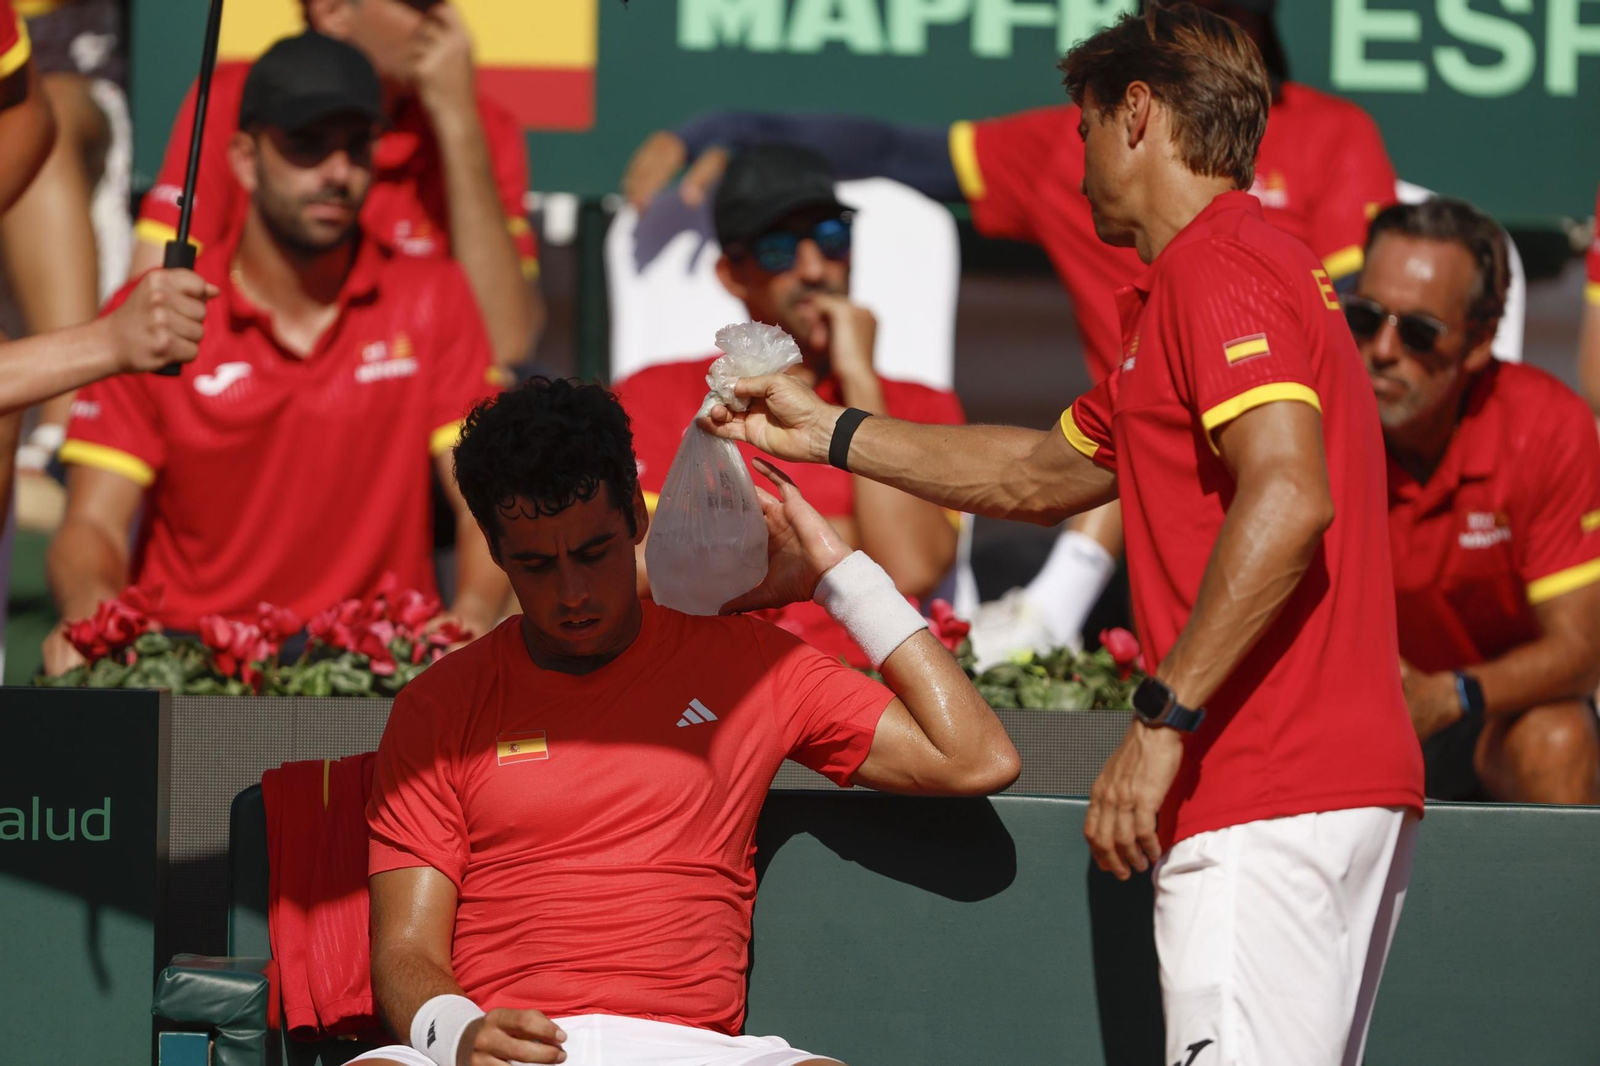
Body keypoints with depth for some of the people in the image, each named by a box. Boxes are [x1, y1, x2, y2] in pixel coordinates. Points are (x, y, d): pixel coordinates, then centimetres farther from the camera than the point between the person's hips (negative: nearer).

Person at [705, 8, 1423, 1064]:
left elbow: (1288, 500, -24)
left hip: (1269, 807, -11)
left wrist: (1164, 720, -23)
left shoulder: (1214, 269, -8)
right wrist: (828, 433, 40)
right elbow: (1041, 475, 37)